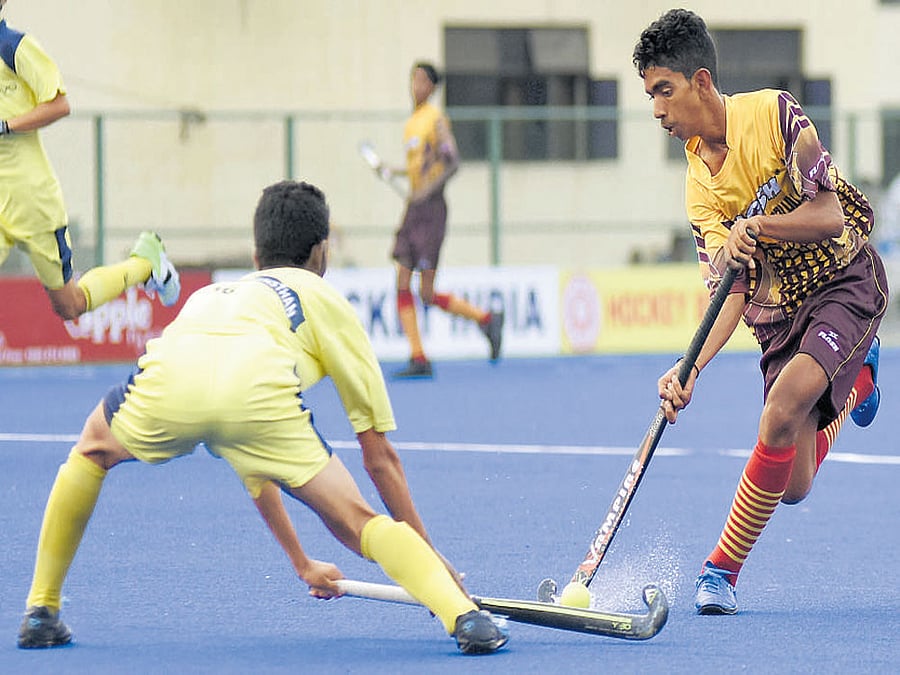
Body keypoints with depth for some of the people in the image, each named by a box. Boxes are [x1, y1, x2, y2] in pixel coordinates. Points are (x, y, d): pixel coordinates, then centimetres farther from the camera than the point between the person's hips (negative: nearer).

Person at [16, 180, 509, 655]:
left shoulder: (212, 296, 45)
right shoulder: (325, 300, 33)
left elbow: (251, 461, 51)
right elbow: (378, 455, 30)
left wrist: (302, 563, 57)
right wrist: (427, 553, 38)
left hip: (165, 382, 3)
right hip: (258, 394, -3)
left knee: (93, 450, 35)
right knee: (357, 522, 7)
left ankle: (41, 613, 32)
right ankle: (462, 614, -14)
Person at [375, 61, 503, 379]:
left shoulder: (436, 119, -9)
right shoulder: (411, 123, 17)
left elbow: (452, 162, -17)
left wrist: (427, 190, -25)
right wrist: (391, 171, 14)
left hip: (431, 209, -8)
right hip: (413, 209, 8)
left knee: (428, 295, -8)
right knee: (403, 285, -1)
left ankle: (487, 319, 10)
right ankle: (418, 359, 1)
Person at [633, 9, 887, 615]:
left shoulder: (774, 114, -15)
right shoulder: (700, 186, 0)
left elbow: (830, 216, -18)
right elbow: (731, 293, -7)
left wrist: (757, 226, -33)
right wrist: (691, 369, -22)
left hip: (846, 281, -6)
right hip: (780, 312, 6)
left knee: (782, 411, -31)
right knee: (792, 487, 0)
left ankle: (723, 569, -18)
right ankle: (857, 376, 33)